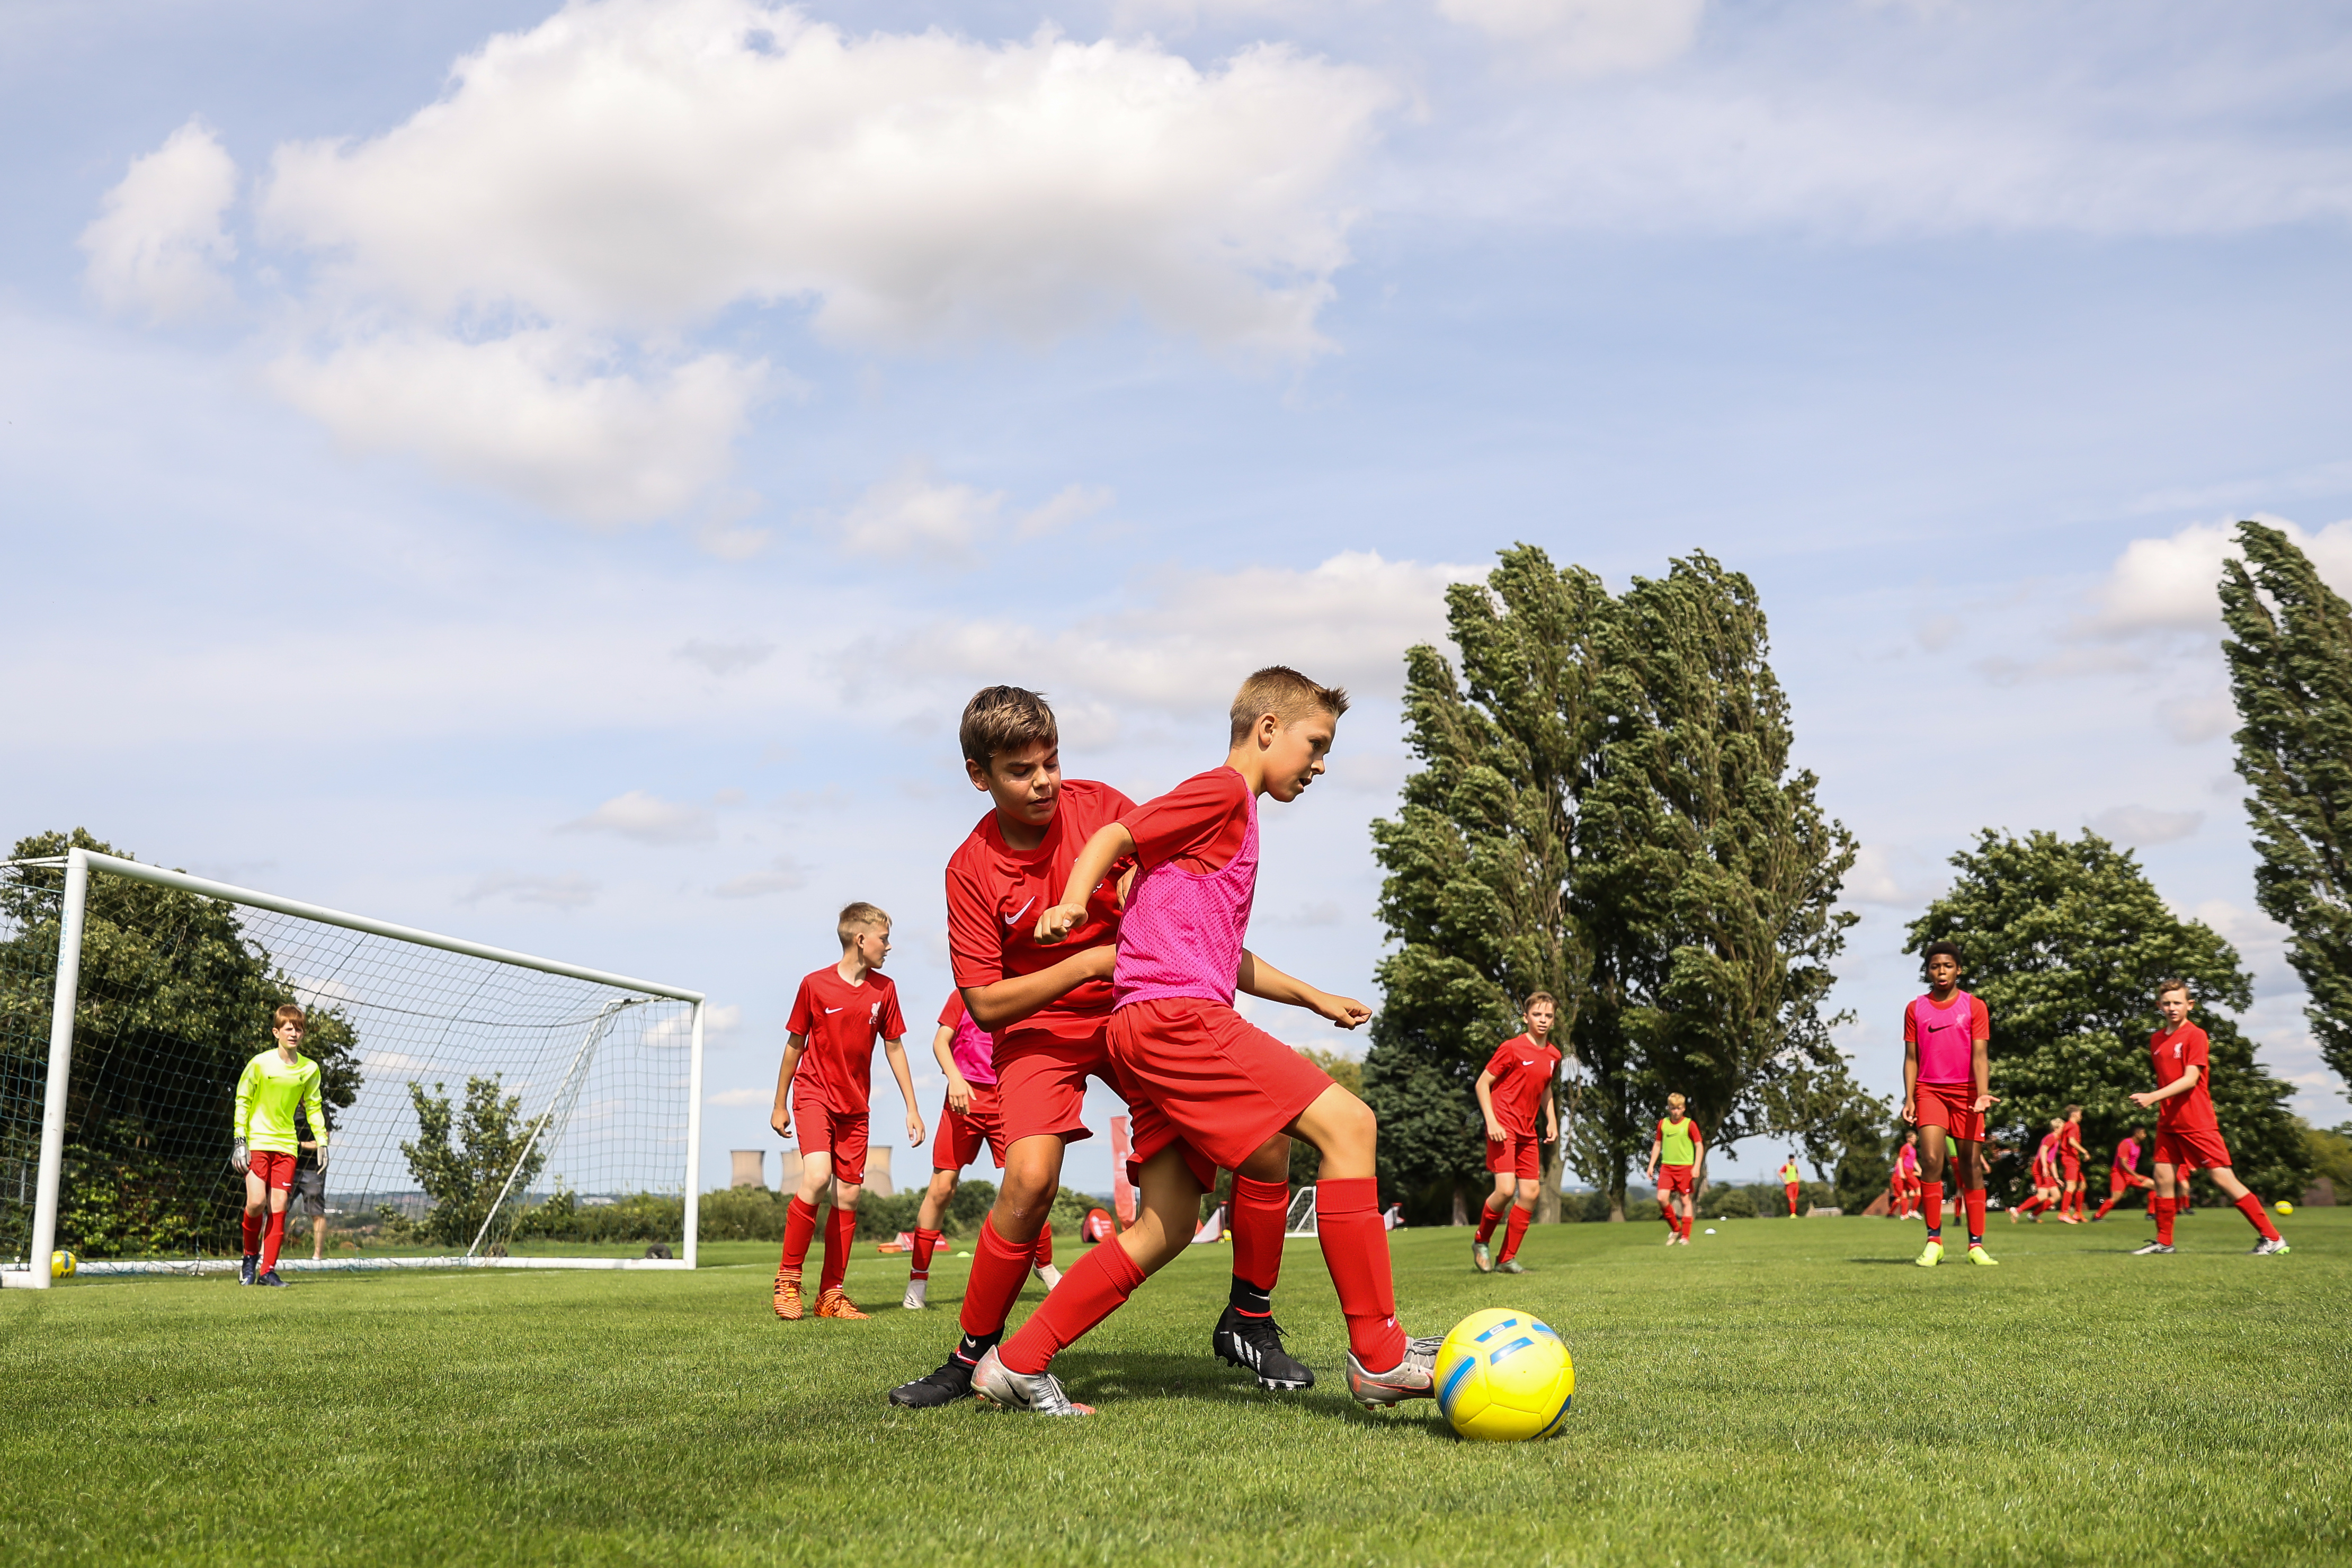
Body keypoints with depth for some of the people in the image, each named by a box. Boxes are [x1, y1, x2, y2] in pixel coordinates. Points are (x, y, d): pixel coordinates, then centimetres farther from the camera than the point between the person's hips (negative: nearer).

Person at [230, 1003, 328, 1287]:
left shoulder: (310, 1069, 4)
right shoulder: (260, 1064, -6)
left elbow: (314, 1107, 14)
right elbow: (242, 1101, 0)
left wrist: (322, 1143, 7)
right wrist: (239, 1140, -6)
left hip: (286, 1145, 3)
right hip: (257, 1142, -3)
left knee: (278, 1207, -3)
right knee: (256, 1202, -14)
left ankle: (267, 1270, 4)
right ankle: (250, 1257, 12)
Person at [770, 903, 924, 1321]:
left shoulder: (884, 989, 2)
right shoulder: (815, 985, -7)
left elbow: (894, 1048, 10)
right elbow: (794, 1045, 3)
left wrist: (912, 1108, 8)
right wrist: (779, 1106, 9)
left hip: (854, 1105, 4)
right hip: (813, 1094, -4)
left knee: (849, 1195, 2)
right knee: (817, 1177, -24)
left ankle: (831, 1294, 11)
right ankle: (787, 1278, -10)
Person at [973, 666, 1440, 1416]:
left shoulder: (1232, 821, 30)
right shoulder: (1223, 791, 0)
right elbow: (1113, 837, -9)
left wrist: (1315, 998, 35)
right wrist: (1074, 902, -27)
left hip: (1154, 1032, 11)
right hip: (1175, 1014, -11)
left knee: (1166, 1227, 10)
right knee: (1347, 1123, -15)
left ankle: (1016, 1364, 13)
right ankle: (1378, 1356, -15)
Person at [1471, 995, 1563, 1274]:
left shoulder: (1554, 1055, 9)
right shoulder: (1512, 1048, -10)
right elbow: (1482, 1084, -8)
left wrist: (1552, 1121, 13)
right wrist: (1491, 1122, -16)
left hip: (1528, 1133, 7)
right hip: (1503, 1129, -7)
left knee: (1531, 1192, 1)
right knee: (1506, 1189, -18)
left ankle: (1507, 1258, 11)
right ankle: (1481, 1242, 7)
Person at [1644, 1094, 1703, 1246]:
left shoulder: (1690, 1125, -4)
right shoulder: (1663, 1123, 7)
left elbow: (1699, 1145, -2)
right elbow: (1657, 1144, 16)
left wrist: (1696, 1167, -12)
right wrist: (1651, 1165, 12)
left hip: (1685, 1167, -3)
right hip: (1667, 1167, 3)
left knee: (1685, 1200, -1)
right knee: (1662, 1198, -9)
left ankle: (1685, 1236, 5)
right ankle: (1675, 1230, 11)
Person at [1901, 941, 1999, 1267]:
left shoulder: (1974, 1007, 3)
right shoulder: (1915, 1008, 8)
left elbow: (1980, 1056, -4)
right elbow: (1911, 1058, 9)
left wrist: (1982, 1094, -18)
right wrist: (1909, 1098, -2)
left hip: (1965, 1092, 0)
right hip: (1929, 1090, 0)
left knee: (1971, 1165, 1)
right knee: (1931, 1158, -16)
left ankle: (1976, 1245, 6)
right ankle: (1934, 1242, -10)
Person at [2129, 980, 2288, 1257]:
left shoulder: (2195, 1035, -9)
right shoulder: (2156, 1040, 12)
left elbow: (2190, 1079, -17)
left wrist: (2152, 1097, -26)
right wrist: (2161, 1110, 12)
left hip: (2197, 1123, -7)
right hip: (2168, 1123, 7)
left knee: (2223, 1178, -7)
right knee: (2163, 1178, 4)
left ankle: (2273, 1239, -1)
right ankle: (2163, 1242, 15)